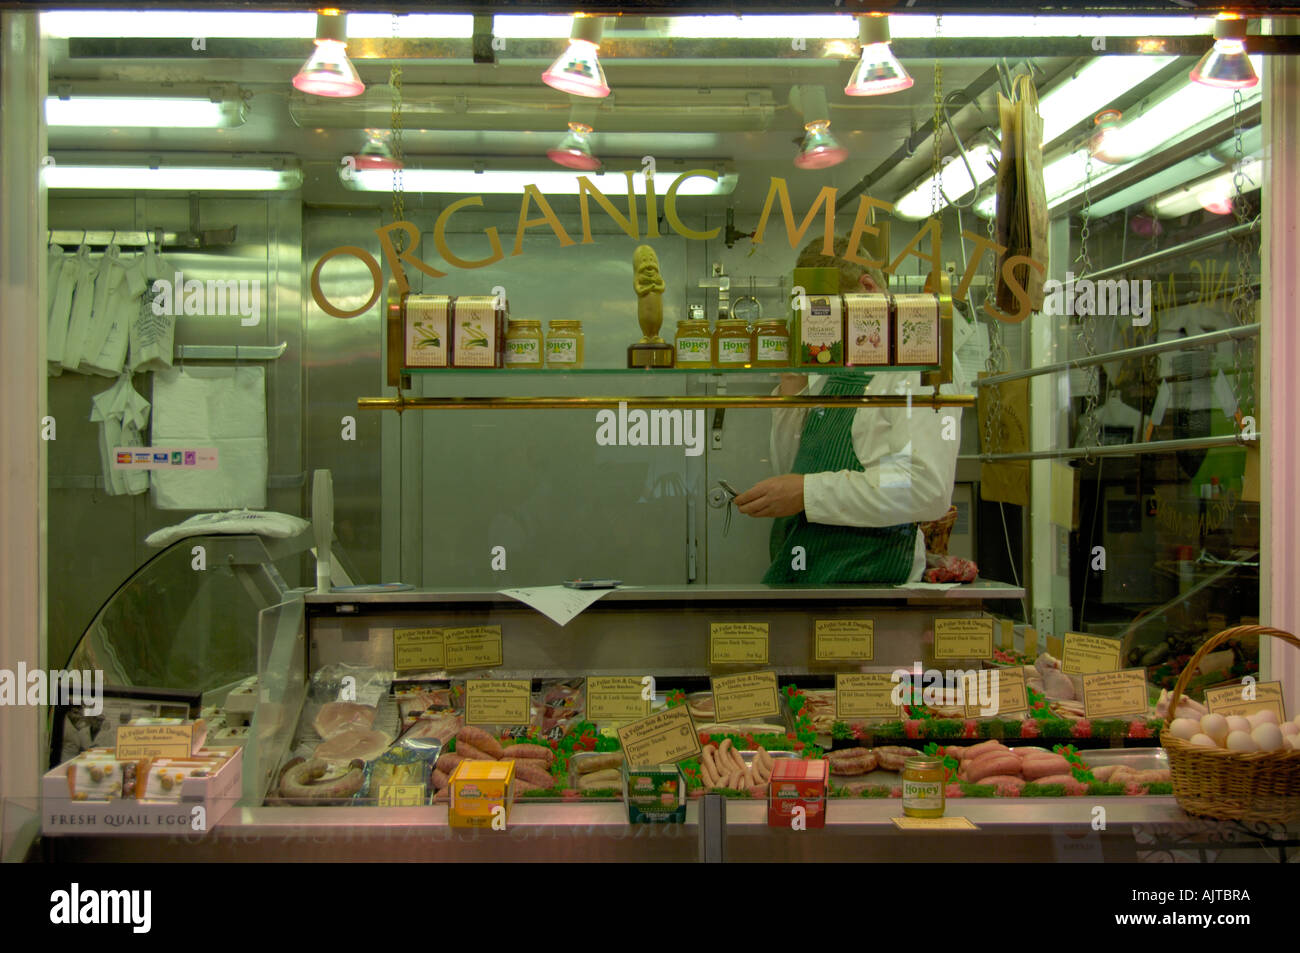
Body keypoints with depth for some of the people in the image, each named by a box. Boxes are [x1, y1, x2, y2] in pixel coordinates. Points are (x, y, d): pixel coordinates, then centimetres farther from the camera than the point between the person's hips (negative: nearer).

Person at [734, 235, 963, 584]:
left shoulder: (922, 361, -7)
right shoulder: (832, 372, 18)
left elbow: (928, 487, -21)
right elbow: (789, 467, 18)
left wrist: (808, 492, -20)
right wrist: (792, 384, 6)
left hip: (863, 575, -7)